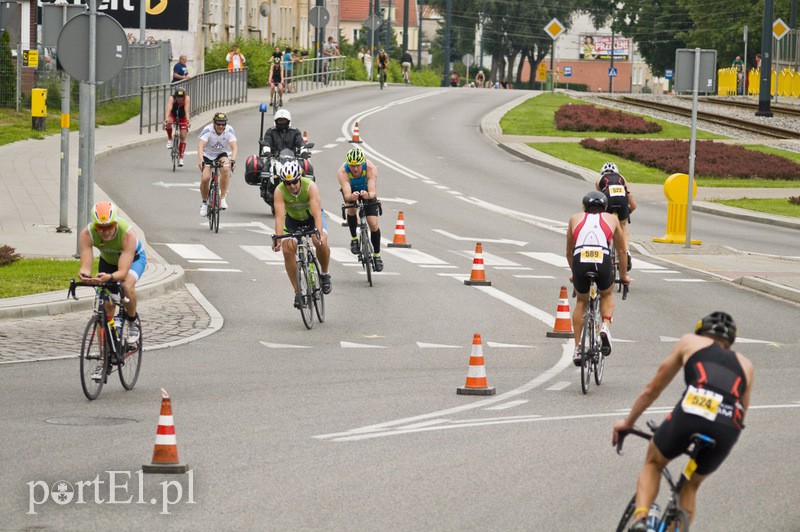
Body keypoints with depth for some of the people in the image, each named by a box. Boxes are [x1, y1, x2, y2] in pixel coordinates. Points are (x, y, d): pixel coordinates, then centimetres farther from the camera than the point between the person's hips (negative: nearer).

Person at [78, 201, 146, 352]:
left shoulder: (128, 234, -41)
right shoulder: (87, 234, -33)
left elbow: (123, 272, -46)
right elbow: (86, 265, -37)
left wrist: (109, 277, -67)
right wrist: (84, 273, -61)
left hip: (134, 258, -3)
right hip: (108, 260, 3)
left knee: (127, 286, -35)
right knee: (105, 307, -3)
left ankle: (132, 322, -8)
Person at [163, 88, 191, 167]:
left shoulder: (186, 98, -31)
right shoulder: (171, 98, -32)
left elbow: (186, 110, -43)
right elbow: (168, 109, -46)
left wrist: (188, 120, -60)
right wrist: (166, 119, -63)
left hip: (182, 117, 0)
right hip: (173, 115, 0)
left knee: (183, 137, -7)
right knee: (168, 123, -35)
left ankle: (180, 158, 4)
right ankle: (169, 140, -10)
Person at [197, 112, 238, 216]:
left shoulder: (229, 130, -20)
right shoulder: (208, 130, -24)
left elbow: (234, 147, -29)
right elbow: (200, 146, -34)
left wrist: (233, 160, -47)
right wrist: (201, 160, -50)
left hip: (222, 154, 0)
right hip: (208, 155, 0)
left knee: (226, 168, -31)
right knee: (205, 178, -17)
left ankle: (222, 197, -21)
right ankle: (204, 202, 9)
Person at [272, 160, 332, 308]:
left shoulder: (310, 186, -32)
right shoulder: (280, 191, -28)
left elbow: (317, 212, -41)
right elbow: (280, 216, -36)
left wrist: (319, 233, -55)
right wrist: (278, 238, -49)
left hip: (312, 216, -2)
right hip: (293, 219, 2)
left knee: (321, 243, -28)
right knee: (287, 250, -17)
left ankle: (324, 274, -1)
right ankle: (297, 291, -6)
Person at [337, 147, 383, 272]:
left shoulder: (370, 168, -37)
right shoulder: (342, 172, -37)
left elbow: (373, 192, -44)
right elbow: (347, 195, -46)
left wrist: (368, 195, -67)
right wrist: (351, 197, -69)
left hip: (367, 192, -1)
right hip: (351, 192, 1)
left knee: (373, 224, -9)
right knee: (352, 208, -28)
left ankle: (377, 255, 10)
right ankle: (354, 238, -5)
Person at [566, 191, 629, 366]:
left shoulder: (575, 219, 26)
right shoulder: (611, 219, 25)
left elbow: (569, 252, 34)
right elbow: (621, 250, 34)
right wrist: (623, 275, 47)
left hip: (580, 262, 1)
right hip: (603, 262, -1)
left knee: (581, 302, 26)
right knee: (607, 296, 30)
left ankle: (577, 349, 20)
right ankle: (605, 327, 2)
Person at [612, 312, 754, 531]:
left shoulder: (690, 342, 26)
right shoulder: (745, 365, 31)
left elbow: (652, 389, 30)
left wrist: (628, 422, 42)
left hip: (691, 414, -2)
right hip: (727, 429, 2)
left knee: (653, 463, 26)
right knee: (691, 486, 29)